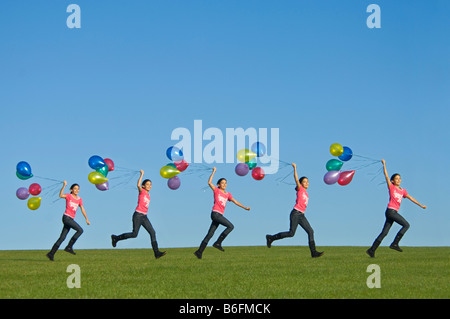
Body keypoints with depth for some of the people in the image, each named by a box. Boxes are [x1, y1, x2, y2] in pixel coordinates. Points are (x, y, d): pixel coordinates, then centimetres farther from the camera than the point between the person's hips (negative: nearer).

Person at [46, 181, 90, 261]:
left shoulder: (79, 199, 16)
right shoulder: (69, 196, -1)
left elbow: (82, 209, 15)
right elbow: (61, 195, -20)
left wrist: (86, 219, 10)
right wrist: (64, 186, -25)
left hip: (71, 219, 6)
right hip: (66, 217, -6)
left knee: (62, 238, 4)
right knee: (80, 230, -18)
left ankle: (51, 253, 7)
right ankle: (69, 247, -13)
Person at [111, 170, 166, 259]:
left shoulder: (148, 195, 17)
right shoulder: (142, 191, -4)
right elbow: (138, 185, -25)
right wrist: (142, 174, -18)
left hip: (144, 217, 7)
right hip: (138, 215, -7)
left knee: (152, 232, -4)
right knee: (134, 234, -9)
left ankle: (156, 252, -8)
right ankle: (115, 238, 10)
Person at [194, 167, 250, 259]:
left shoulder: (228, 194, 19)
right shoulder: (216, 190, 4)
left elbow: (235, 202, 19)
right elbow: (209, 183, -9)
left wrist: (245, 207, 13)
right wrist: (213, 172, -7)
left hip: (220, 215, 6)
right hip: (215, 213, -6)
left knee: (210, 234, 4)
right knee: (230, 226, -15)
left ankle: (199, 251, 4)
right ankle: (218, 243, -11)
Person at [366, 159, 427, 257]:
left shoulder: (403, 191, 18)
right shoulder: (391, 187, 1)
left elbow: (410, 198, 24)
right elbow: (386, 176, -5)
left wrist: (420, 205, 25)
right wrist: (384, 165, -6)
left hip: (394, 212, 7)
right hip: (391, 210, -7)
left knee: (384, 232, 4)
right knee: (406, 225, -11)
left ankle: (371, 250, 4)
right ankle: (395, 244, -10)